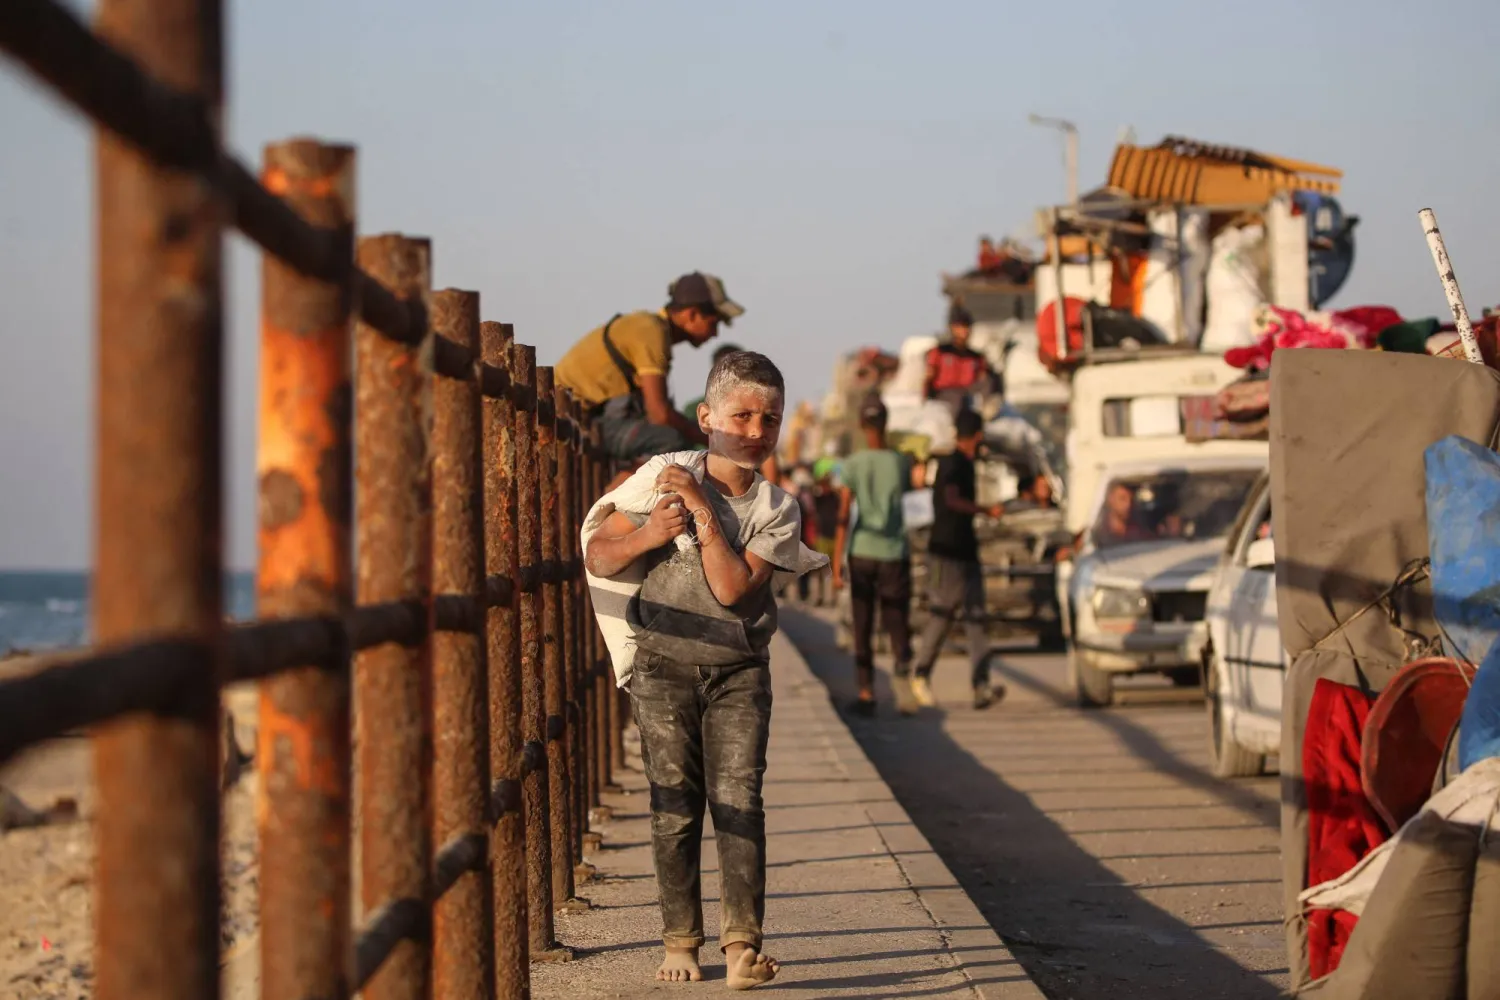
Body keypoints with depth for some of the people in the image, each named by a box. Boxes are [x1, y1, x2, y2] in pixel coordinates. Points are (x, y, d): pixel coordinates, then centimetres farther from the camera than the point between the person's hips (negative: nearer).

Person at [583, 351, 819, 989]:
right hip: (664, 666, 0)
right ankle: (680, 942, 10)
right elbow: (598, 557, 0)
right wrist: (648, 535, -19)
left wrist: (704, 513, -19)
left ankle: (743, 943, -10)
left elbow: (734, 588, -16)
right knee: (674, 806, 2)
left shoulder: (776, 509, -3)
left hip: (738, 671, 0)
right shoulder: (663, 481, -2)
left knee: (738, 799, -10)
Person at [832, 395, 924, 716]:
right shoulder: (902, 462, 2)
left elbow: (843, 516, -6)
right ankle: (903, 671, -17)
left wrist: (837, 563, -5)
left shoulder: (852, 464, -2)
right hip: (895, 555, 0)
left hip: (861, 554, 0)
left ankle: (866, 693, 6)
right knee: (897, 623, 8)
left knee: (863, 628, 7)